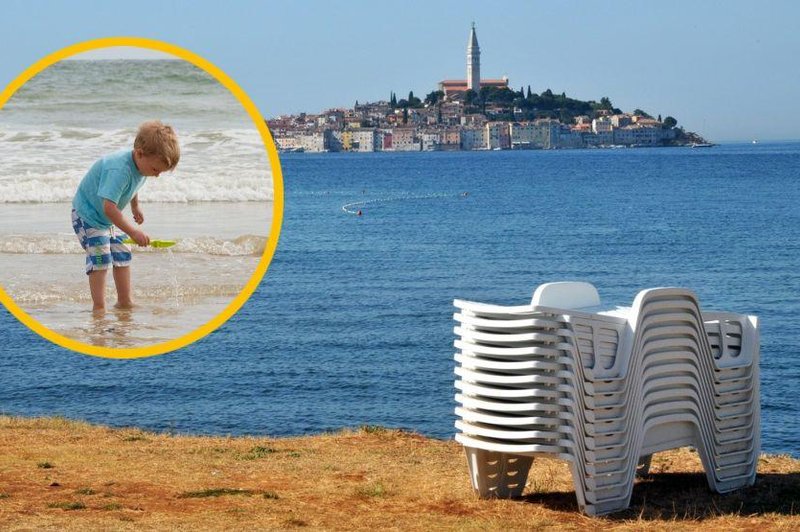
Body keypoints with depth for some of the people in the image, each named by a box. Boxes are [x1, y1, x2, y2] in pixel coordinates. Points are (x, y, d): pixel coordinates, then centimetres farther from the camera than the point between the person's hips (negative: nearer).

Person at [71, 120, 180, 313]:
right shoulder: (118, 170, -39)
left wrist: (135, 206, 28)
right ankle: (99, 307, -14)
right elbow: (109, 207, -45)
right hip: (88, 215, -9)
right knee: (100, 259, -15)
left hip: (109, 219, 9)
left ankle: (124, 302, 15)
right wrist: (133, 232, -46)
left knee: (122, 255, 8)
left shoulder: (141, 164, -10)